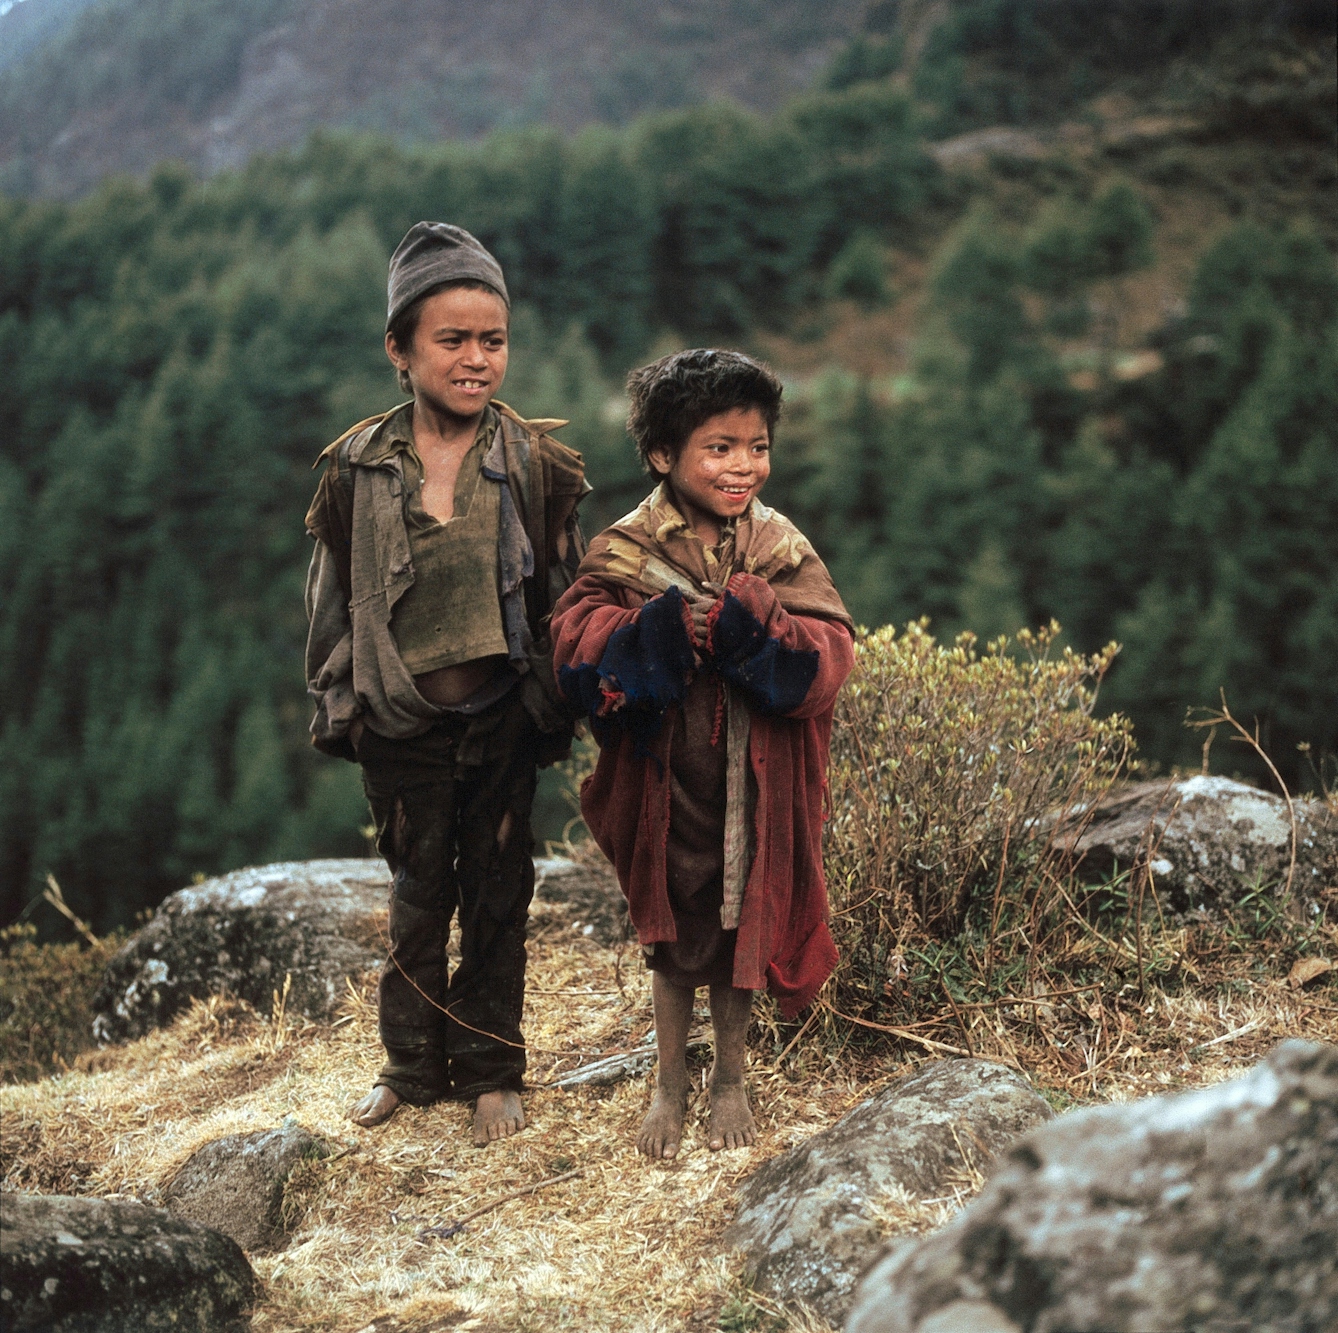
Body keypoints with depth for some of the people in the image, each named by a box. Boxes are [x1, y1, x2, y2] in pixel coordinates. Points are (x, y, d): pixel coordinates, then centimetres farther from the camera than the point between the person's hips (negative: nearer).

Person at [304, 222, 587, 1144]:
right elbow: (335, 595, 7)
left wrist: (556, 704, 0)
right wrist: (340, 702, 5)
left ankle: (491, 1071, 25)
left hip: (502, 719, 0)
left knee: (497, 895, 10)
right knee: (418, 896, 12)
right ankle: (415, 1065, 29)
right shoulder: (360, 466, -1)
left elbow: (564, 593, 2)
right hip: (403, 722, 1)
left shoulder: (536, 463, -3)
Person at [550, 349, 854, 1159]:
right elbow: (576, 641, -14)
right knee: (671, 931, 13)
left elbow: (828, 654, -10)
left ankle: (731, 1080, 33)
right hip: (665, 777, -1)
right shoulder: (629, 550, -6)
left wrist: (749, 624, -26)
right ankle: (672, 1087, 30)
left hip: (755, 781, 1)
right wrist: (662, 627, -28)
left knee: (742, 924, 13)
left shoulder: (782, 550, -2)